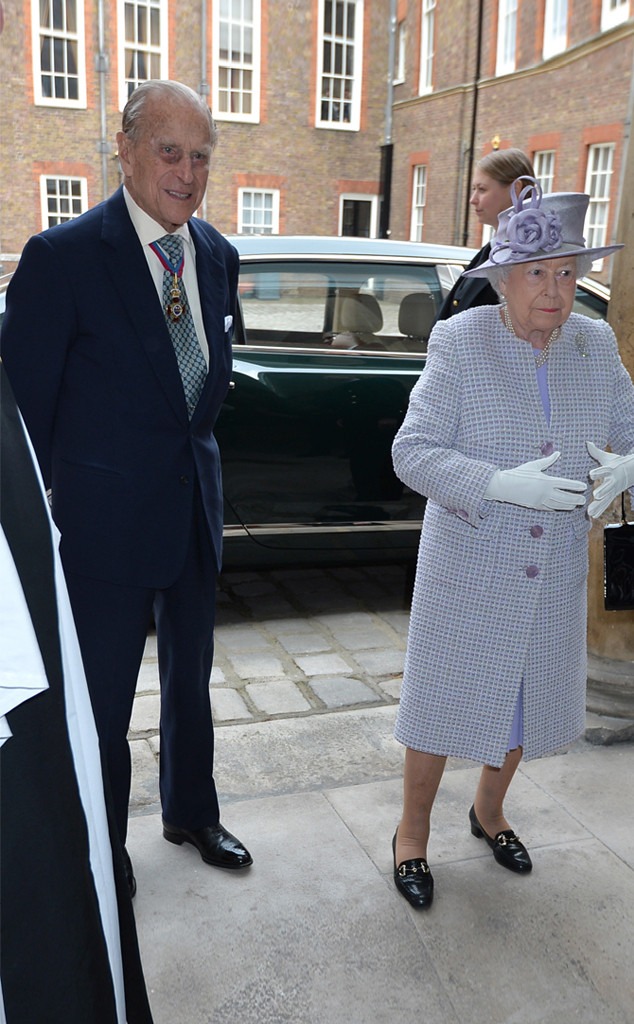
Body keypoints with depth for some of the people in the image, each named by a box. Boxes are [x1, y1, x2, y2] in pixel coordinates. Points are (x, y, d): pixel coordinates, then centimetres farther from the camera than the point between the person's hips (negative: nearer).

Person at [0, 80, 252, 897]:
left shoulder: (217, 256, 4)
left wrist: (192, 448, 11)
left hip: (193, 508, 6)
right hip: (105, 519, -6)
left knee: (190, 680, 21)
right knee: (100, 699, 11)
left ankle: (190, 814, 45)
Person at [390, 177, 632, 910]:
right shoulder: (459, 342, -14)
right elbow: (413, 451, -18)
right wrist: (501, 484, -32)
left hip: (554, 575, 5)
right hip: (469, 571, -4)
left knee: (528, 704, 20)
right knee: (445, 707, 9)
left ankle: (489, 811, 47)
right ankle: (412, 834, 34)